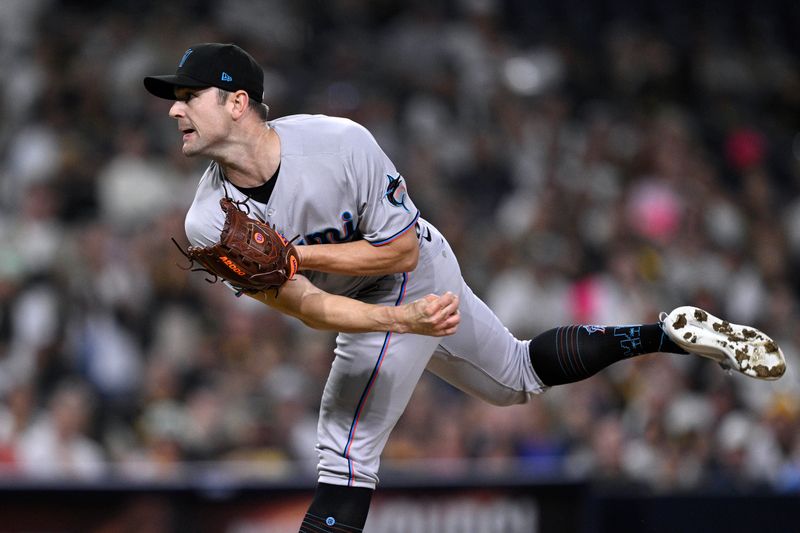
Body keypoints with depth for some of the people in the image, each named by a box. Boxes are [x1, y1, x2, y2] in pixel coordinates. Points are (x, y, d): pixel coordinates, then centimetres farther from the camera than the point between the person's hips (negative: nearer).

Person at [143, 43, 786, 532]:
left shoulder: (339, 143, -31)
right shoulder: (209, 226, -20)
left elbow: (400, 249, -22)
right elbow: (309, 307, -24)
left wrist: (293, 253, -33)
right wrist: (410, 320, -39)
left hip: (416, 274, -5)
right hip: (369, 307, 5)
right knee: (519, 378, 22)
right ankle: (672, 333, 31)